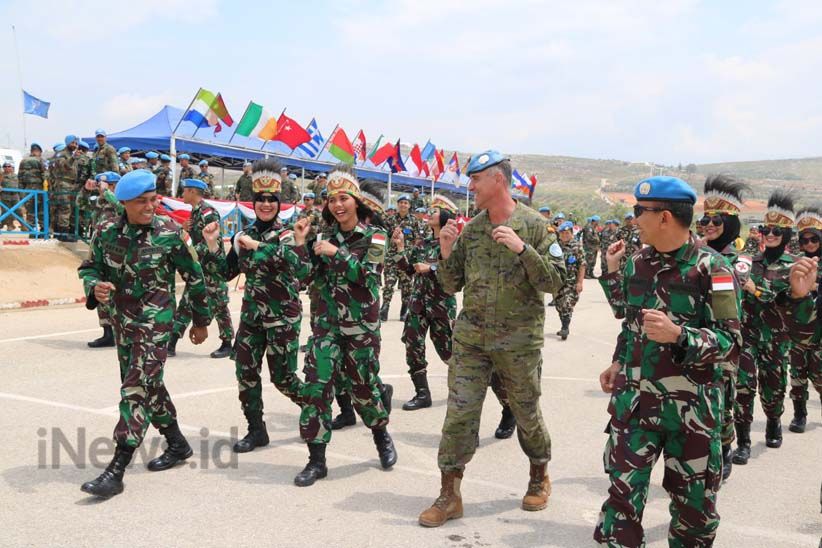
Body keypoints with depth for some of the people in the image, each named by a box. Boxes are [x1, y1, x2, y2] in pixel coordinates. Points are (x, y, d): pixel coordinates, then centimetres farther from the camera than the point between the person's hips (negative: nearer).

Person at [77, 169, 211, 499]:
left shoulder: (169, 233, -11)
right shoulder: (108, 233, -1)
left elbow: (194, 277, -2)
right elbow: (89, 268, 10)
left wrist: (201, 321, 5)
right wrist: (95, 287, -16)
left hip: (155, 322, -6)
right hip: (122, 321, 6)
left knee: (136, 390, -10)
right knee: (148, 385, 17)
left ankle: (116, 472, -7)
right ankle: (177, 444, 36)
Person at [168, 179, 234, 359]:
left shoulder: (208, 213, -16)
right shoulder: (194, 212, 12)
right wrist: (184, 229, 1)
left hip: (212, 267, -9)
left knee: (218, 306, 0)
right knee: (186, 304, 8)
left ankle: (227, 344, 12)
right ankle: (172, 343, 10)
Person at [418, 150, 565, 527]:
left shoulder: (533, 225, -6)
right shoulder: (470, 229, 5)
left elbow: (554, 281, -11)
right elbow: (451, 285, 9)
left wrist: (522, 248, -23)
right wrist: (445, 252, -9)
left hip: (519, 340, -3)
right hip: (469, 337, 3)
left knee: (527, 413, 12)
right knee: (459, 413, 0)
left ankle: (539, 477, 37)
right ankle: (449, 495, 11)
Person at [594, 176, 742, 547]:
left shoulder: (710, 269, -10)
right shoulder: (637, 264, 6)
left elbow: (730, 342, -13)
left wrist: (678, 334, -27)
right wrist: (618, 364, 12)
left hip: (692, 405, -3)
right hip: (635, 399, 4)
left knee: (694, 502, 12)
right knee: (623, 493, 2)